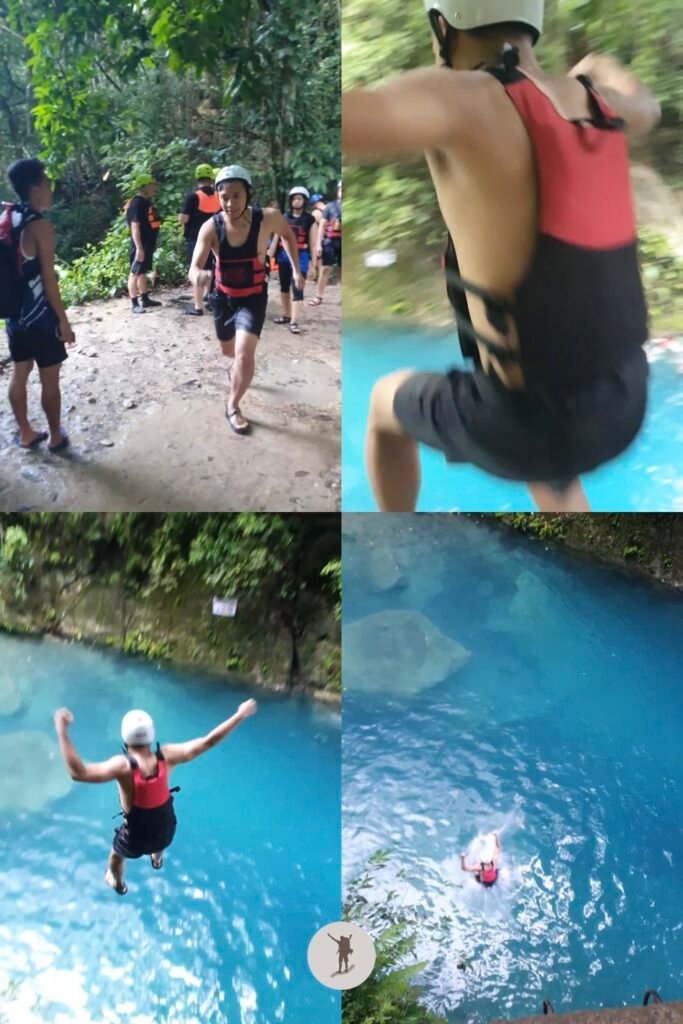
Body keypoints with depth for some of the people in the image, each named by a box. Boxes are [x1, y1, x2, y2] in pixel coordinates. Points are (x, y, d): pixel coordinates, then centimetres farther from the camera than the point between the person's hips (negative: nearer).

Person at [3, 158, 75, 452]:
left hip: (15, 314, 8)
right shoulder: (41, 226, -18)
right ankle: (56, 437, 16)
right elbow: (48, 280, -18)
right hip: (40, 317, -8)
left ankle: (26, 433, 27)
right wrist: (63, 320, -11)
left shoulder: (8, 220, 5)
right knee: (49, 380, 5)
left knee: (19, 374, 15)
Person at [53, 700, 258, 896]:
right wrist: (241, 714, -16)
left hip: (136, 839, -3)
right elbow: (208, 742, -22)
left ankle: (117, 884, 64)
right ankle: (157, 860, 73)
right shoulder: (166, 756, -26)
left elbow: (78, 772, -46)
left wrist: (62, 732, -44)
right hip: (166, 831, 3)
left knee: (117, 855, 34)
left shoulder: (123, 766, -37)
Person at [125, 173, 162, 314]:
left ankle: (145, 299, 26)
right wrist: (139, 248, -27)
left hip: (148, 244, 10)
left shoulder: (146, 202, 12)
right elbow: (135, 227, -23)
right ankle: (134, 303, 0)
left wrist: (152, 244, 24)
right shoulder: (137, 204, -18)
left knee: (143, 272, 17)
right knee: (135, 273, -4)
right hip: (140, 246, -10)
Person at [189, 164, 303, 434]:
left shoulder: (268, 218, -23)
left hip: (254, 298, -2)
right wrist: (198, 275, -54)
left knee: (245, 354, -21)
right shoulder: (211, 228, -23)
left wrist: (296, 269, -2)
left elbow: (288, 235, 1)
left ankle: (233, 406, 1)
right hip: (223, 297, 2)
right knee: (229, 350, 23)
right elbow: (194, 267, -30)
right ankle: (239, 368, 61)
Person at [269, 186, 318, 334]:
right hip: (283, 255, 4)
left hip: (300, 257, -4)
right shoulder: (284, 217, 7)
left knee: (297, 289, -11)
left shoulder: (310, 219, -3)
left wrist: (313, 266, -7)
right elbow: (276, 238, 9)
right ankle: (286, 315, 28)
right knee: (284, 287, 14)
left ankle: (294, 322, -13)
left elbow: (313, 245, -3)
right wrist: (269, 257, 5)